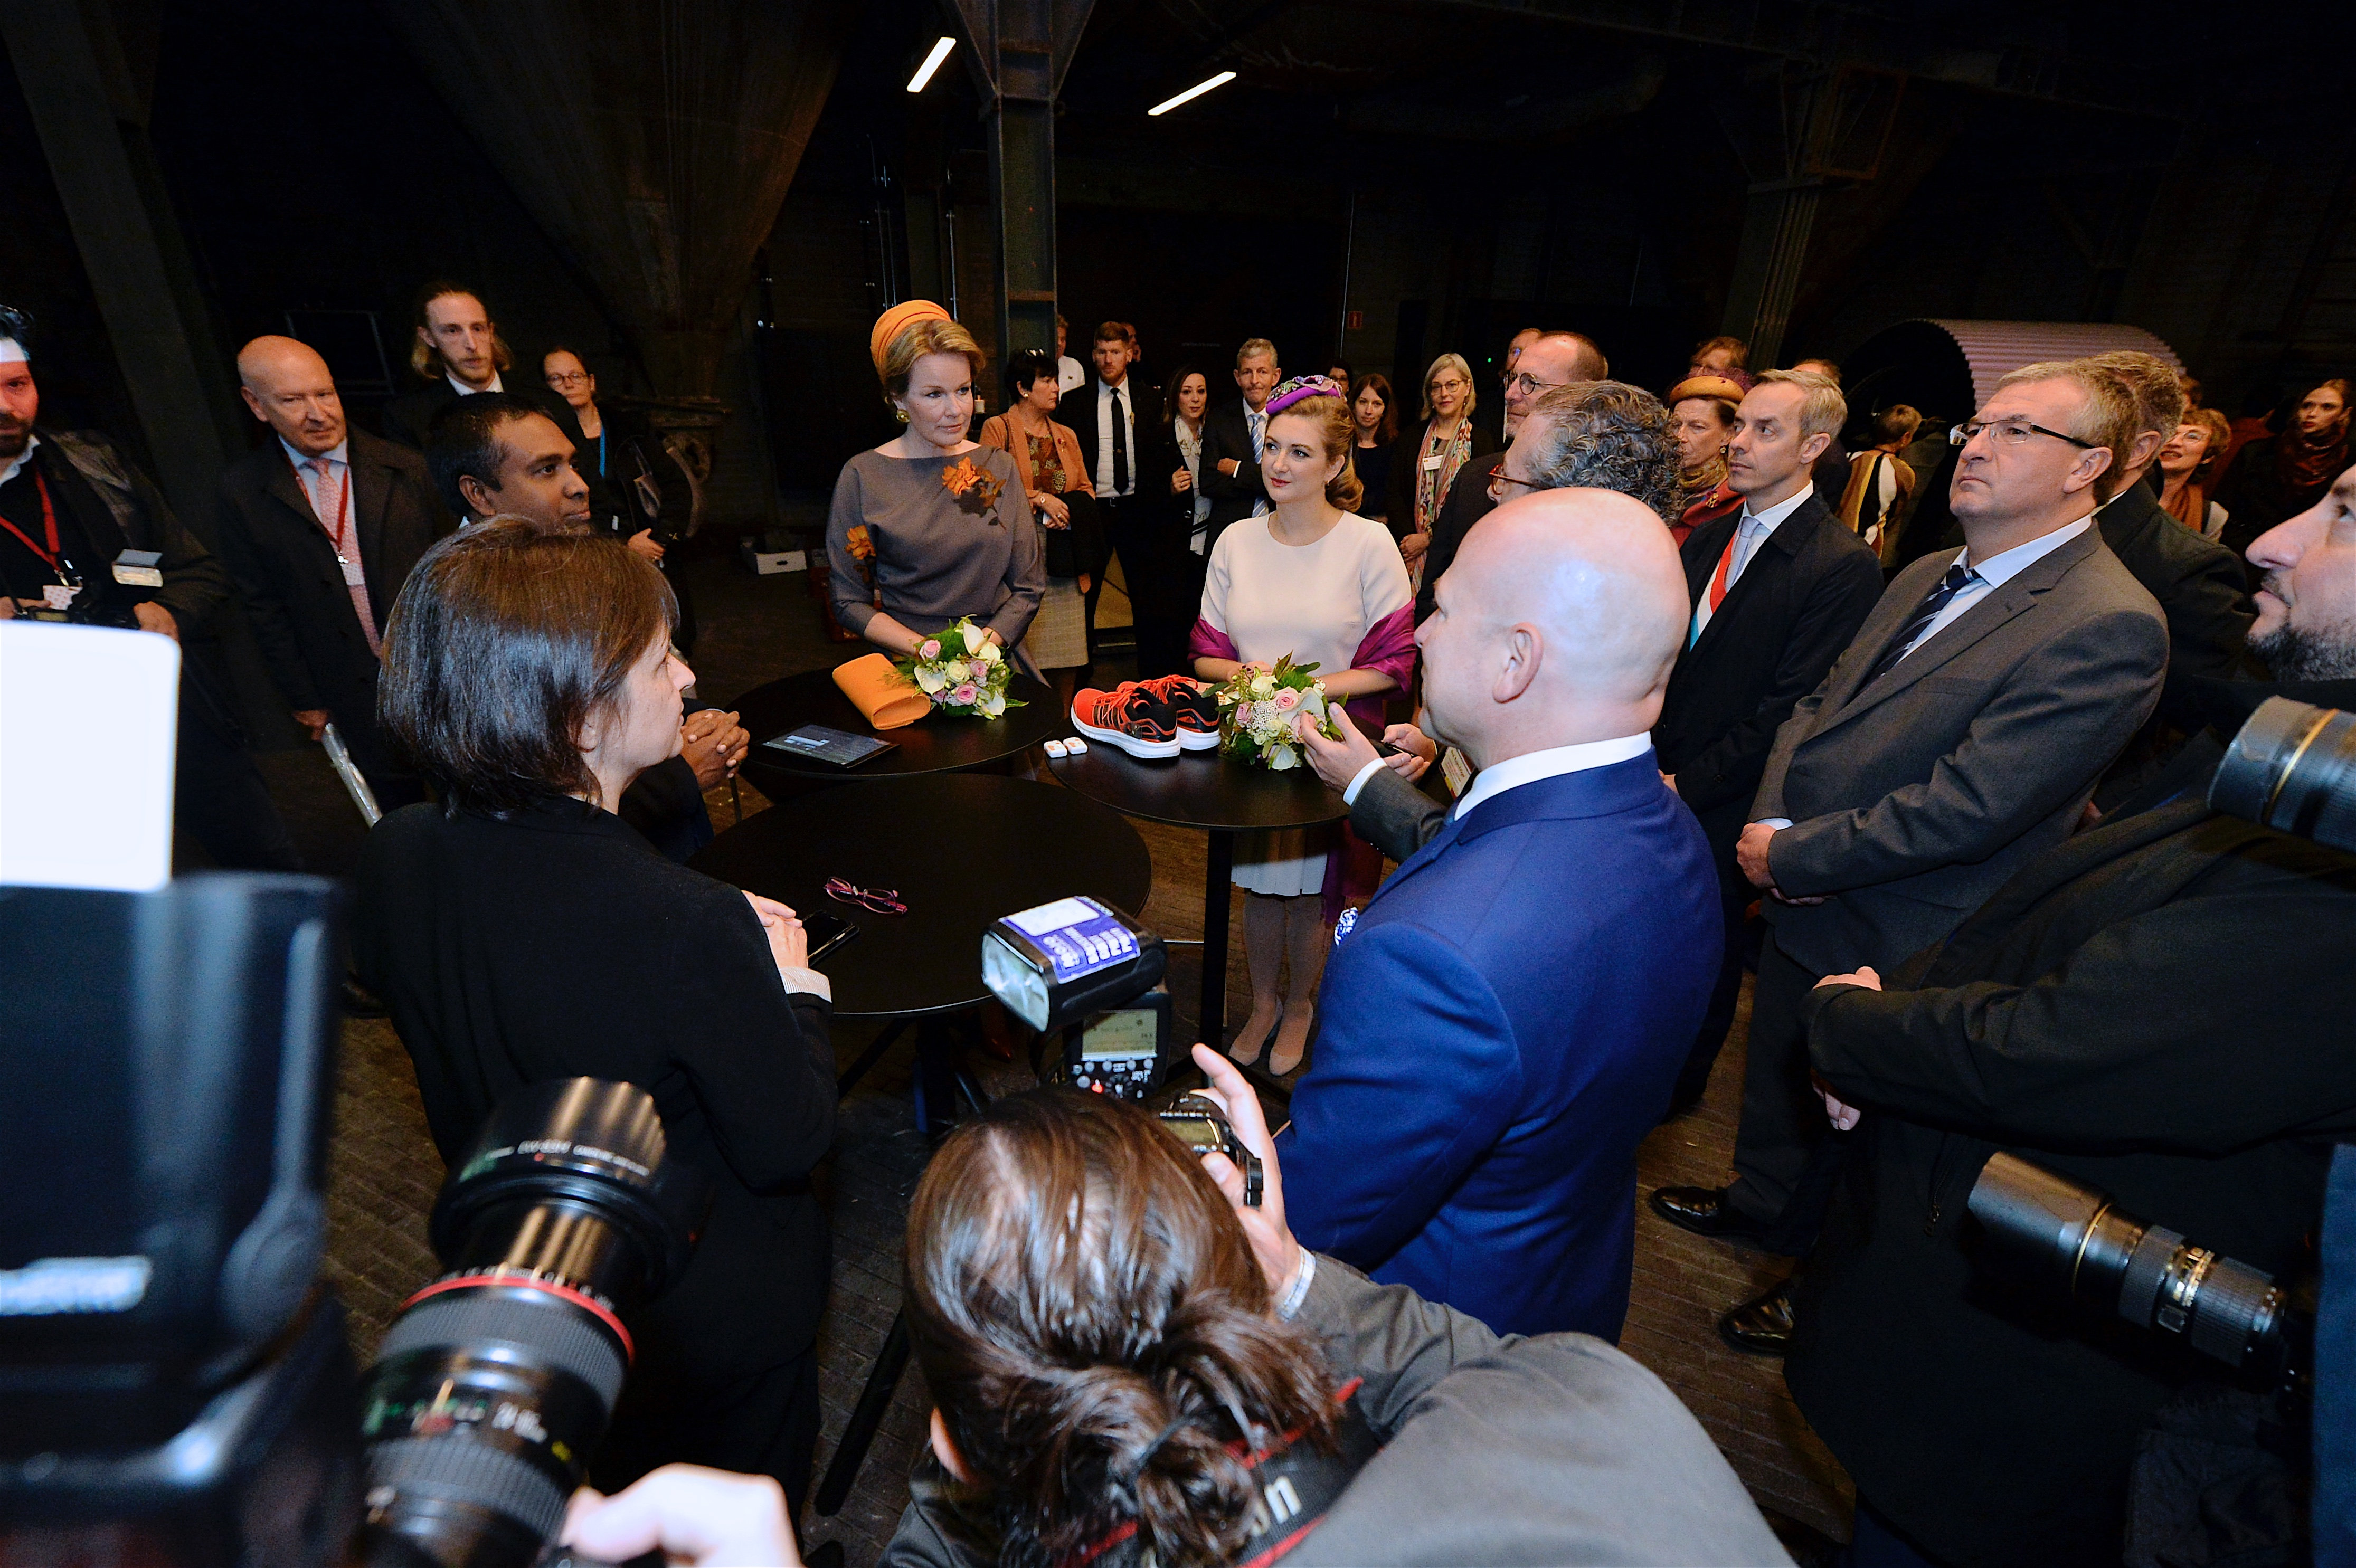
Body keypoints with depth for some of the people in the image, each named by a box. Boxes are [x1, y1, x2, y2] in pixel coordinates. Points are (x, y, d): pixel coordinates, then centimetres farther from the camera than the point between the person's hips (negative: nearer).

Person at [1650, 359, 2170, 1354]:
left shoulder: (2108, 626, -22)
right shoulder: (1927, 576, 6)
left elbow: (1965, 810, -27)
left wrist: (1794, 856, -19)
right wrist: (1770, 825, -10)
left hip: (1899, 948, -7)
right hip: (1803, 907, 7)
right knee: (1776, 1070, 26)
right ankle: (1763, 1203, 53)